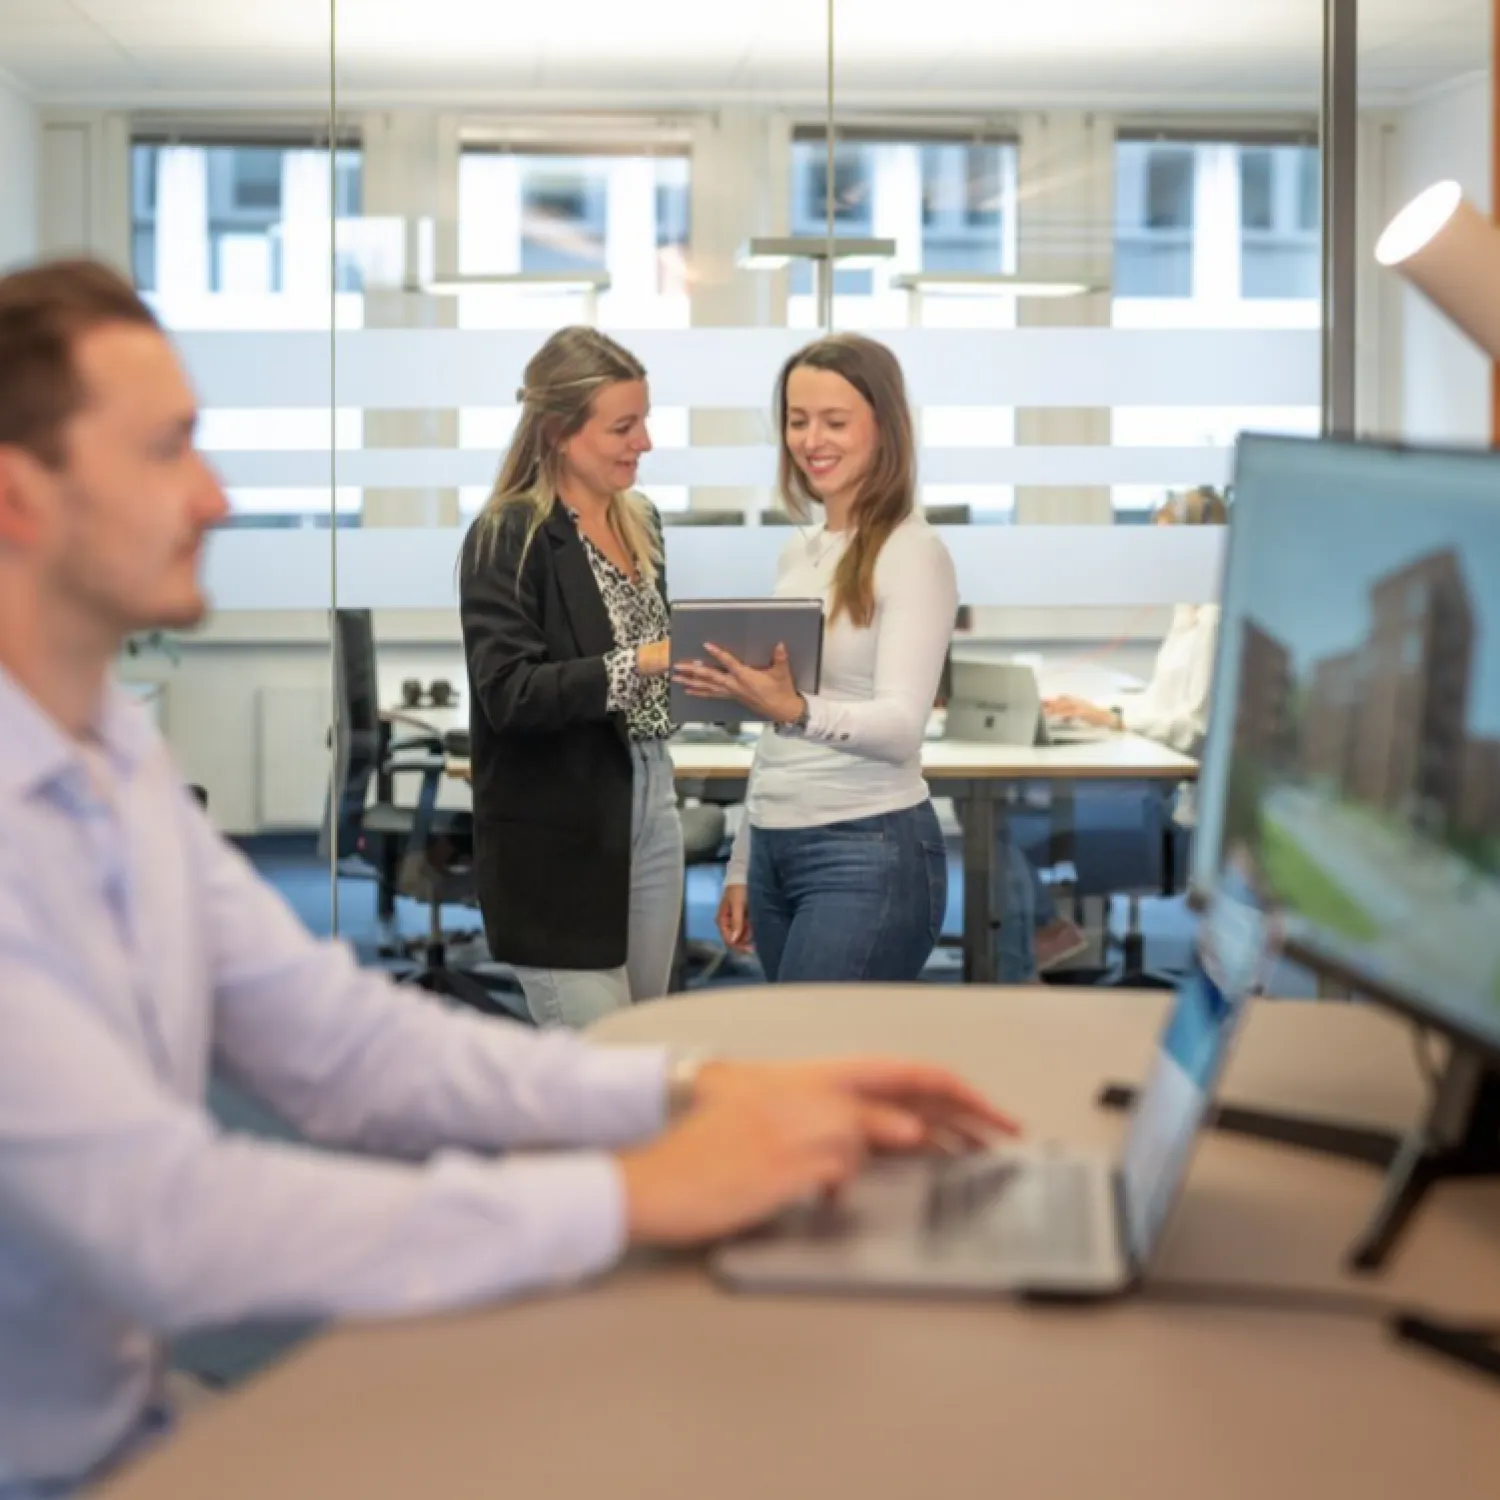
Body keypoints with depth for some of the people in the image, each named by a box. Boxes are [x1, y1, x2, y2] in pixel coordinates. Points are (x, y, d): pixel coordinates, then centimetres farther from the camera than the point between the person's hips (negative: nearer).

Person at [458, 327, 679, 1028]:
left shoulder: (639, 521, 11)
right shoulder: (507, 538, -13)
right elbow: (510, 693, -23)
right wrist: (641, 662, -30)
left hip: (651, 806, 8)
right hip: (557, 837, -8)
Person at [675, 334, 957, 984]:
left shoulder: (911, 553, -8)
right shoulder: (797, 554, 13)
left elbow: (901, 728, -19)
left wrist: (796, 710, -36)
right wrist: (743, 866, 17)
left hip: (870, 853, -7)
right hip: (775, 850, 7)